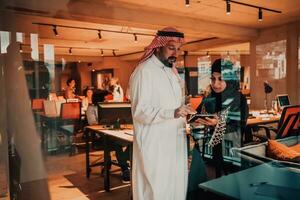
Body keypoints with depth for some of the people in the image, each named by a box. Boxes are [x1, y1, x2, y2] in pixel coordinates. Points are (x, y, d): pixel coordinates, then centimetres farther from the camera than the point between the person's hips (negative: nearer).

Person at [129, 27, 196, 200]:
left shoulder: (171, 70, 14)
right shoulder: (144, 71, -14)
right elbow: (141, 112, -21)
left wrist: (184, 112, 6)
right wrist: (173, 113, -31)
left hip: (175, 141, 8)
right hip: (155, 145, -8)